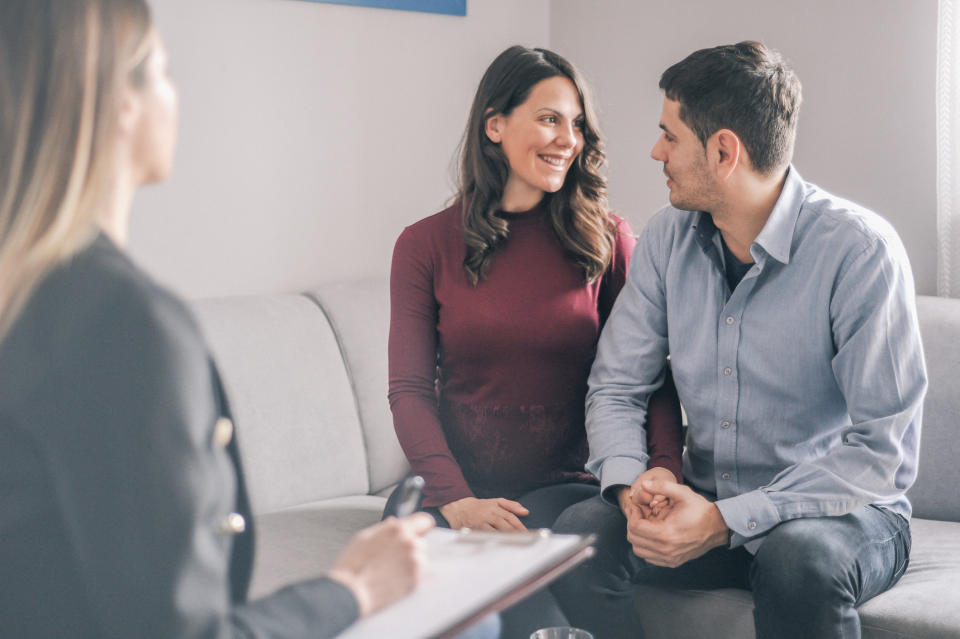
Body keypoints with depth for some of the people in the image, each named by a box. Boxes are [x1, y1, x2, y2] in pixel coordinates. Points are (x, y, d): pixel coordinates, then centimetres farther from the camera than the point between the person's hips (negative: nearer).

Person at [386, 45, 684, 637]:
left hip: (565, 485, -1)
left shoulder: (608, 240, 6)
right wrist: (453, 497, -16)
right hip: (453, 482, 1)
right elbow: (411, 390, 0)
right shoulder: (426, 245, 6)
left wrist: (665, 466, -17)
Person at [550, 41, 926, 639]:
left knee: (797, 556, -38)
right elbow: (616, 387, 6)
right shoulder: (668, 238, 2)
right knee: (578, 533, -23)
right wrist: (630, 484, -16)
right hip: (706, 506, 5)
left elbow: (882, 449, -20)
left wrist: (728, 521, -27)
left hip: (845, 513, -4)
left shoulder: (861, 250, -17)